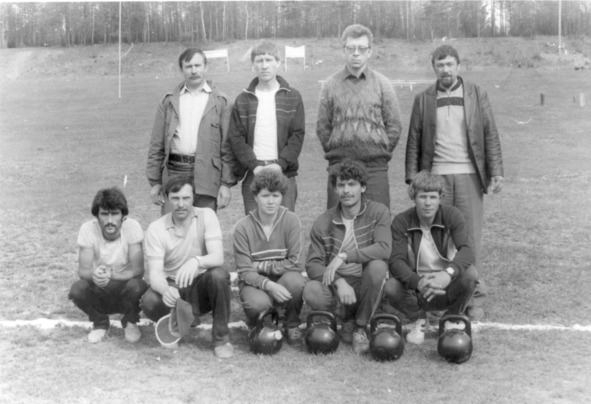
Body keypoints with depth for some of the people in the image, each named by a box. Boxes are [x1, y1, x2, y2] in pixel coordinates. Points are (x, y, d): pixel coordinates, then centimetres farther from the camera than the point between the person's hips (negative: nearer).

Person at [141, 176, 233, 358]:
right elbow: (155, 273, -17)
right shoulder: (156, 229, -9)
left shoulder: (206, 216, -10)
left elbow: (218, 258, -22)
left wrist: (196, 261, -45)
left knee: (219, 275, -33)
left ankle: (221, 338, -14)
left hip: (201, 287, 0)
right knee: (149, 303, -31)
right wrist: (165, 290, -41)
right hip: (173, 286, 0)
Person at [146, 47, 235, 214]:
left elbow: (227, 146, 2)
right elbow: (156, 144, 11)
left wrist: (226, 183, -4)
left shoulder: (220, 102, 7)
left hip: (207, 176, -1)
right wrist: (155, 182, 5)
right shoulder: (169, 101, 12)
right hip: (173, 172, 2)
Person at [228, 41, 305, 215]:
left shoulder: (292, 97, 7)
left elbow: (298, 135, 1)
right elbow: (236, 137, 3)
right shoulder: (243, 99, 9)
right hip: (252, 173, 1)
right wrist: (254, 165, -10)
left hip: (284, 172, -1)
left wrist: (281, 164, -11)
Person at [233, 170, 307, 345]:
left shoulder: (291, 221, -8)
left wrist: (261, 266, -13)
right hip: (256, 284, -1)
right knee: (258, 303, -34)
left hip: (283, 280, 1)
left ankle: (292, 325, 0)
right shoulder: (243, 227, -10)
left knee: (295, 280, -33)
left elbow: (296, 264, -13)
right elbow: (244, 272, -12)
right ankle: (256, 326, 7)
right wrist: (268, 285, -30)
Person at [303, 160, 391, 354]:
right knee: (311, 292, -30)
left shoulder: (378, 212, -5)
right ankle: (348, 320, 4)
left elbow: (384, 248, -22)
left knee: (377, 265, -33)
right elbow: (312, 264, -7)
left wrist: (343, 256, -29)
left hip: (366, 284, -1)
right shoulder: (323, 222, -1)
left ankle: (361, 327, -10)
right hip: (336, 284, 1)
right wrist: (339, 281, -26)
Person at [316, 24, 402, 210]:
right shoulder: (331, 84, 8)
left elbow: (394, 126, 7)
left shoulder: (382, 83, 6)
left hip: (375, 167, 0)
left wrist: (381, 152, 2)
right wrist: (333, 152, 4)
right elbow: (322, 126, 9)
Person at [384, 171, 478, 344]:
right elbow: (396, 260, -20)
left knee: (470, 273, -31)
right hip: (416, 289, 0)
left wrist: (448, 273, -47)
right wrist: (418, 282, -41)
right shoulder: (401, 222, -9)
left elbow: (467, 249, -26)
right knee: (390, 287, -30)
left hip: (448, 288, 0)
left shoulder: (452, 215, -10)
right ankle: (418, 319, 5)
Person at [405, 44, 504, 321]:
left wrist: (496, 172, -1)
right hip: (435, 176, 1)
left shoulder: (476, 95, 9)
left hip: (469, 175, -1)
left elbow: (490, 135, 6)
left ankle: (474, 298, 6)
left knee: (470, 237, -1)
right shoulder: (423, 100, 11)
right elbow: (414, 141, 9)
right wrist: (412, 178, 1)